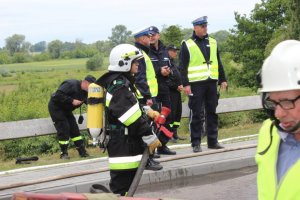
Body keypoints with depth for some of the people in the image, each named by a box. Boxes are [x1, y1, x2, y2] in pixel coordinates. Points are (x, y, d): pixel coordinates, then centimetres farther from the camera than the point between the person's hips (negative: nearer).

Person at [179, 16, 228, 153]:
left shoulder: (212, 42, 13)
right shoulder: (187, 45, -2)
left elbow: (218, 63, 18)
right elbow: (182, 66, -5)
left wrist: (222, 79, 13)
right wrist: (185, 84, -12)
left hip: (211, 82, 5)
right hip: (196, 84, -5)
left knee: (212, 113, 8)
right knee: (196, 114, -3)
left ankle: (213, 141, 15)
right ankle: (196, 143, 3)